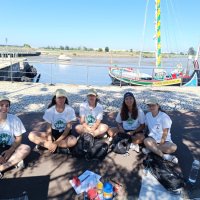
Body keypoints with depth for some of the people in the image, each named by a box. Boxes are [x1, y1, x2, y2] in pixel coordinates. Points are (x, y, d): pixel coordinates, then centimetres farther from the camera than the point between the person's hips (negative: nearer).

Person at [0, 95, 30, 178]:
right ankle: (15, 161, -15)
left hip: (10, 147, 2)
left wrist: (10, 151, -17)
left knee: (26, 148, -27)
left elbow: (18, 138, -3)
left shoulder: (14, 119, -12)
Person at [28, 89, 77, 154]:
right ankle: (59, 147, -24)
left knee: (73, 141, -37)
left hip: (65, 134, -2)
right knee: (32, 135, -20)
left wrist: (55, 143, -20)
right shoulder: (50, 110, -9)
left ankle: (44, 144, -22)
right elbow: (49, 128, -8)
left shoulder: (70, 110, -14)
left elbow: (68, 129, -14)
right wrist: (50, 142, -25)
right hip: (53, 133, 2)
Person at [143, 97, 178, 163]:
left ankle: (151, 148, -20)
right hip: (152, 138, 2)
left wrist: (160, 145, -15)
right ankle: (164, 155, -24)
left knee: (173, 147, -33)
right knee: (146, 141, -33)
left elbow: (165, 133, -12)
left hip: (164, 140, -2)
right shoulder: (147, 115, 2)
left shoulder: (164, 116, -12)